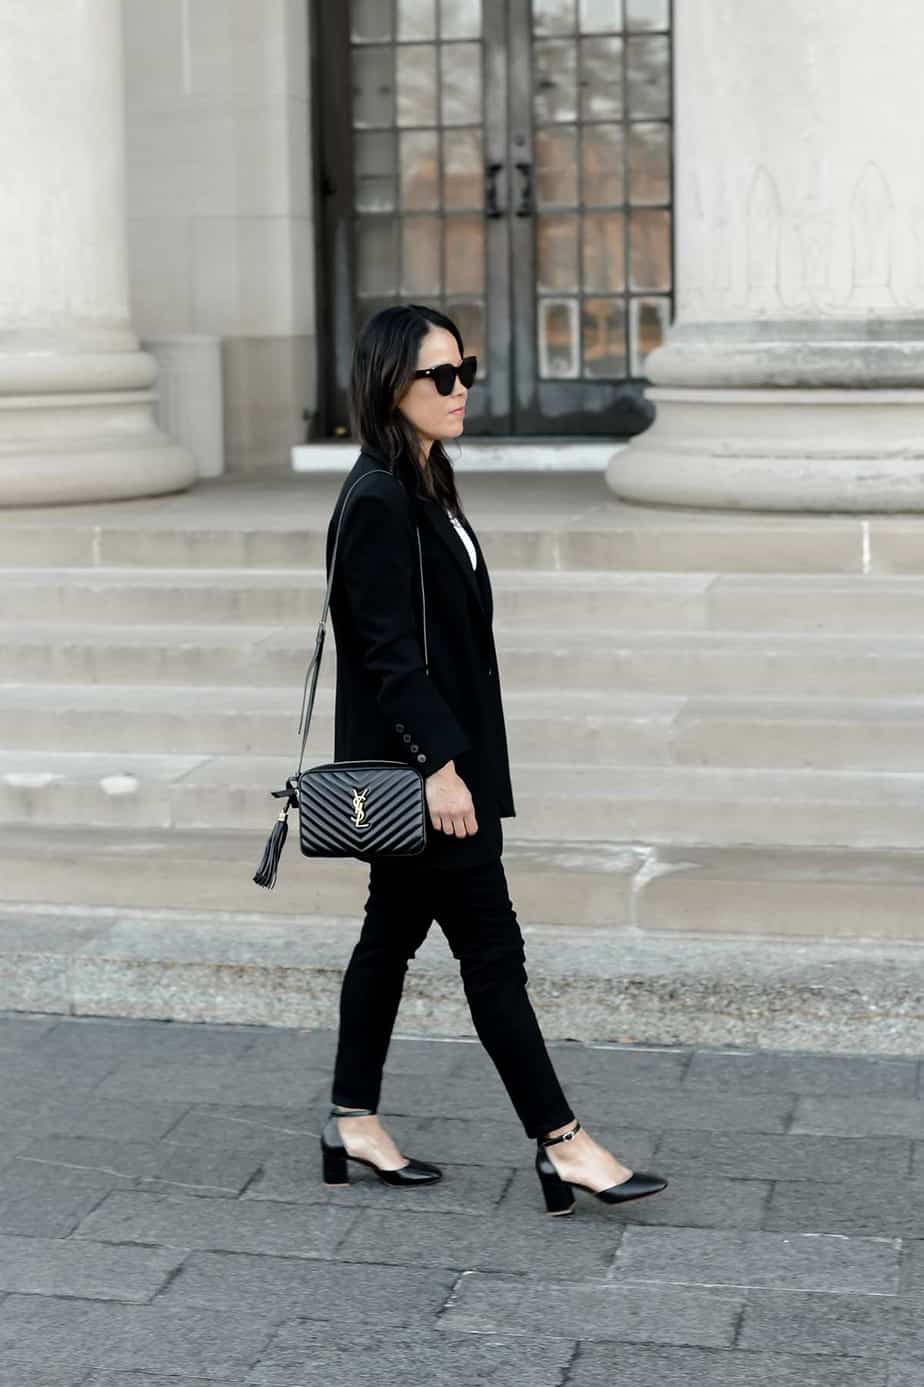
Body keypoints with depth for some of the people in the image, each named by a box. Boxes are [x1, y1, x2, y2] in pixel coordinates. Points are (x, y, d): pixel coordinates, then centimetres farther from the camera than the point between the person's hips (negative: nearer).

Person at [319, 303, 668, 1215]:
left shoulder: (422, 488, 12)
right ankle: (561, 1144, 3)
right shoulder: (378, 499, -18)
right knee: (490, 949, -4)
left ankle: (354, 1124, 25)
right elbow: (389, 651, -21)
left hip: (433, 761, 10)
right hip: (419, 765, -10)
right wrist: (441, 765, -22)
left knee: (393, 932, 15)